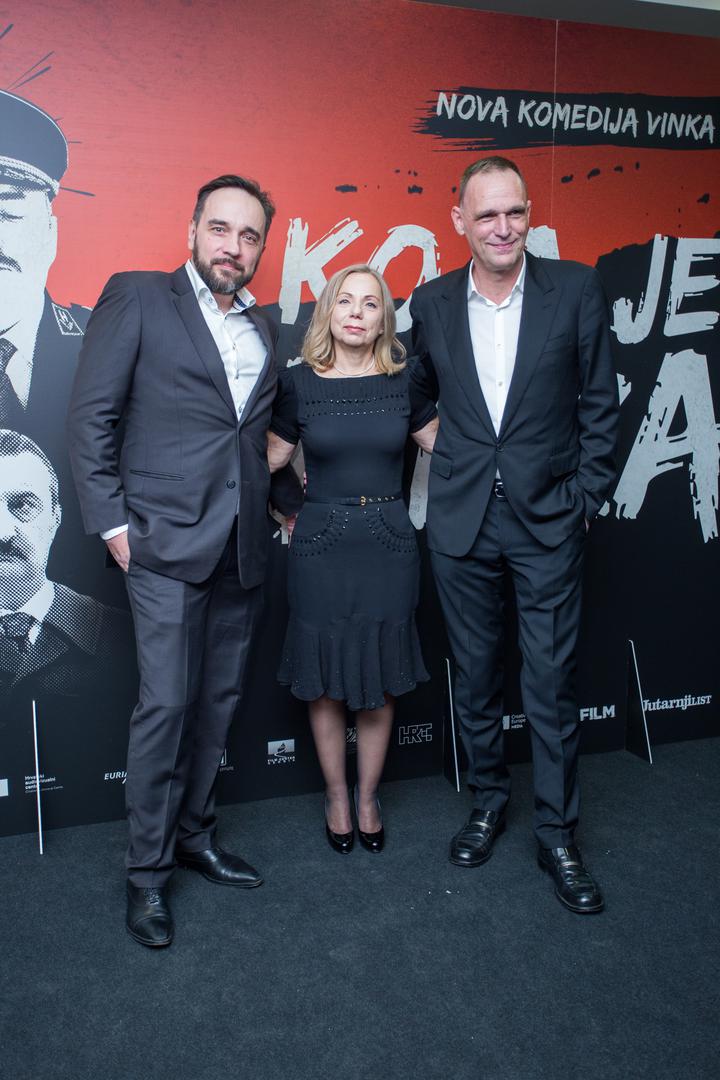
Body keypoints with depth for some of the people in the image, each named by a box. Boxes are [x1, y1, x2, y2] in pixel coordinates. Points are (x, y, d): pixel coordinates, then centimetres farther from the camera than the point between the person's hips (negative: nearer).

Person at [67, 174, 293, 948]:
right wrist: (112, 522, -9)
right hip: (167, 542, -5)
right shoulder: (137, 298, 0)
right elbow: (89, 417, -5)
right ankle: (147, 870, 13)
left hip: (242, 548, 5)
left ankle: (193, 833, 29)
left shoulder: (264, 328, 15)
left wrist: (274, 504, 8)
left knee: (219, 701, 11)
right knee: (165, 703, -4)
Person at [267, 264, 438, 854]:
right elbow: (270, 456, 6)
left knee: (380, 680, 9)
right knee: (325, 681, 8)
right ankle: (337, 795, 29)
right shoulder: (299, 382, -2)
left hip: (389, 544, 1)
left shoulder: (403, 380, 2)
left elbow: (444, 442, 11)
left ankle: (369, 796, 29)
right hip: (321, 545, -1)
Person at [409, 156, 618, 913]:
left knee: (551, 681, 3)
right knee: (475, 674, 13)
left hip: (547, 517, -2)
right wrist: (425, 479, 8)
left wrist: (587, 497, -4)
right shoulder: (432, 302, 2)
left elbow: (598, 403, -1)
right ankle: (488, 800, 33)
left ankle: (556, 832, 20)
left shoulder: (576, 289, -3)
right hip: (461, 517, 2)